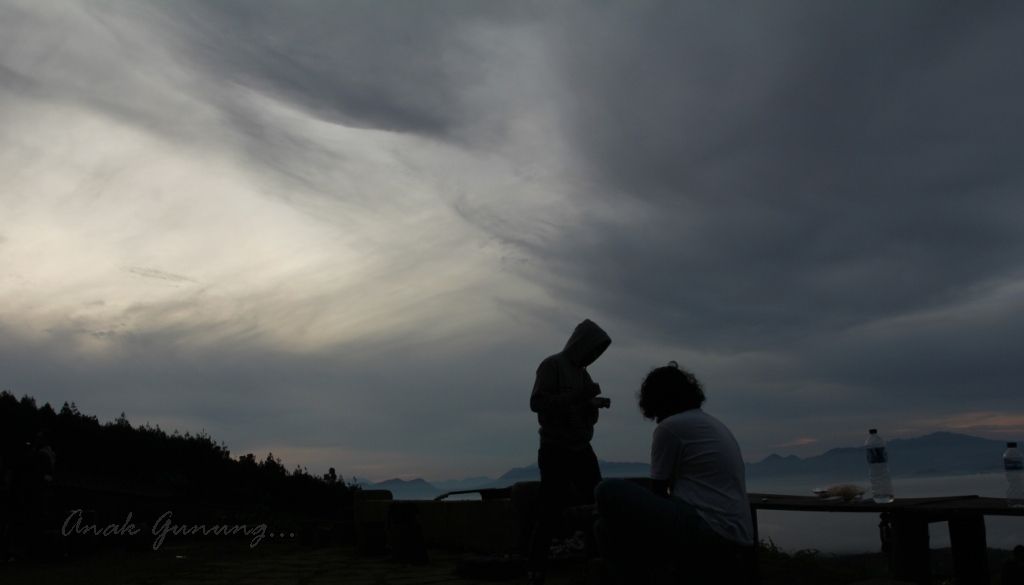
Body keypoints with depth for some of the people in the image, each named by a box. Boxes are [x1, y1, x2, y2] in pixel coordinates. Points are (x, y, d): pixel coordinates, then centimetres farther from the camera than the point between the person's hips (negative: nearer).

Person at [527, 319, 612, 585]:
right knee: (551, 511, -7)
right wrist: (578, 396, -22)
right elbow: (537, 402, -18)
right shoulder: (552, 365, -7)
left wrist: (595, 405, -4)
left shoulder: (582, 372, 14)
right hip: (556, 451, -7)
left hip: (582, 450, 7)